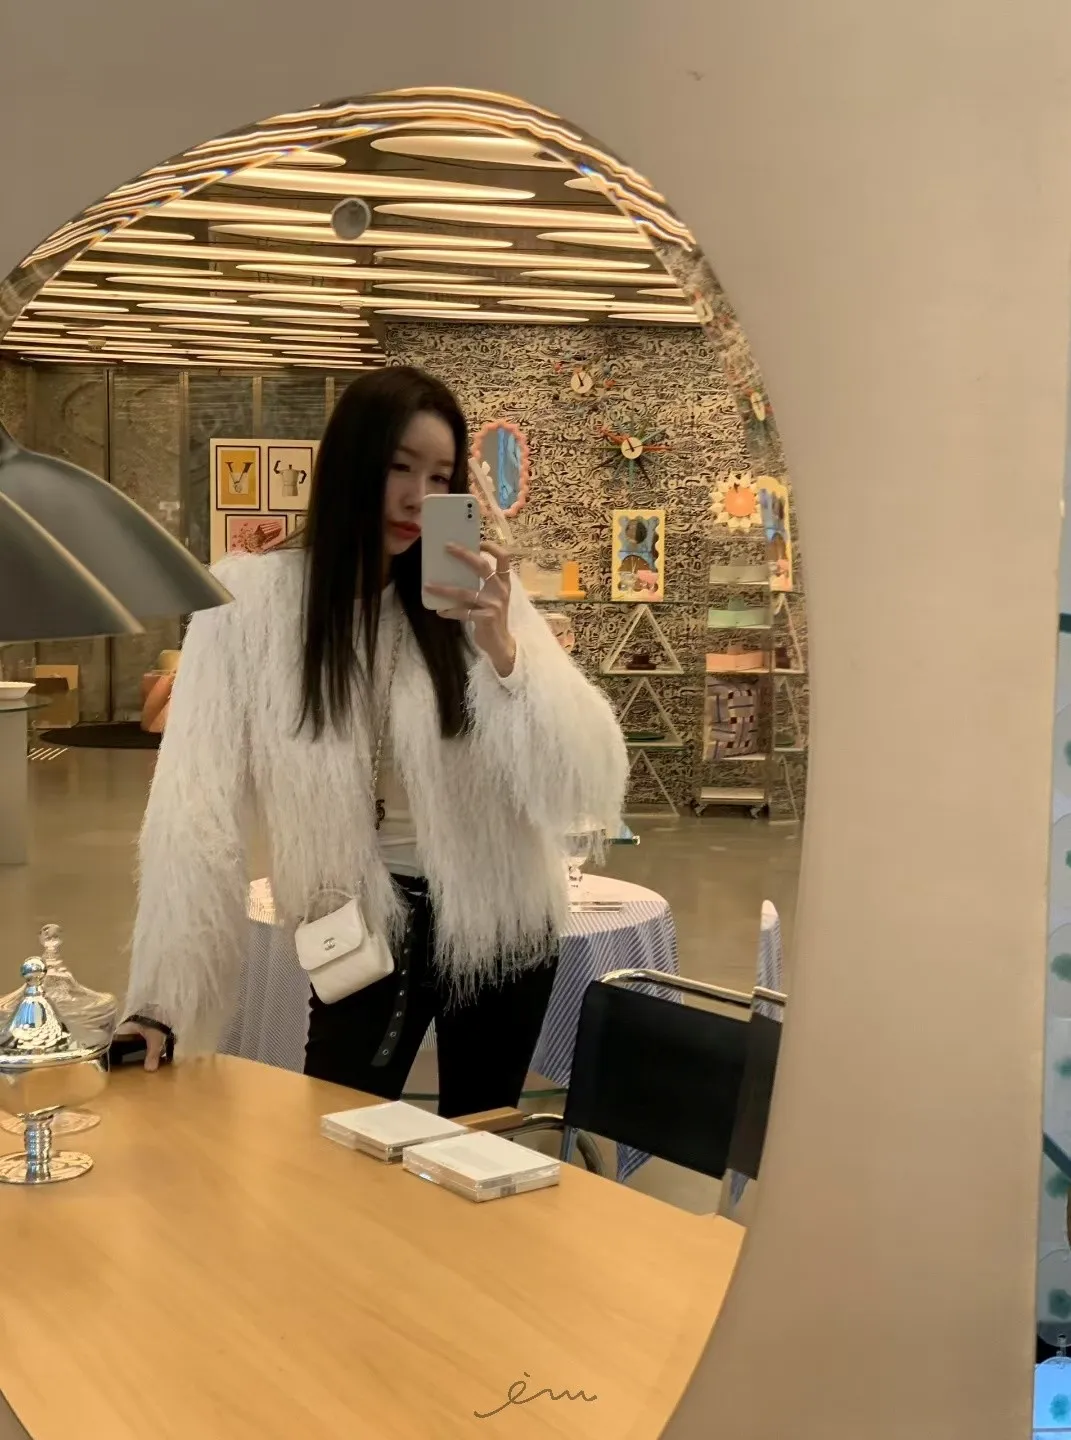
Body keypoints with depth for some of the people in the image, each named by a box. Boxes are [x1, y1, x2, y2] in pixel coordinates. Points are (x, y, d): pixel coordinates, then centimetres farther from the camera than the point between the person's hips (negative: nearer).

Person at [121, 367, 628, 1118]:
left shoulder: (477, 594, -5)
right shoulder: (250, 598, -12)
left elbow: (589, 781, -12)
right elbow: (196, 808, -17)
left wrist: (502, 651, -27)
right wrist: (157, 1001, -22)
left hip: (496, 917, 2)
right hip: (364, 927, -2)